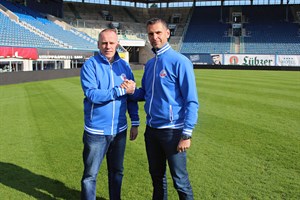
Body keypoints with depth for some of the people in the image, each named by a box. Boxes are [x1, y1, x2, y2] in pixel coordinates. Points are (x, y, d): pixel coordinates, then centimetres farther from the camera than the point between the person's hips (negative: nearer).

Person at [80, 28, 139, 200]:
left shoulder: (124, 66, 3)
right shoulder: (90, 65, -9)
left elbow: (132, 95, 7)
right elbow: (91, 94, -22)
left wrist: (135, 123, 5)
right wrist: (121, 91, -22)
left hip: (120, 130, 4)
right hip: (96, 131, -4)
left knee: (117, 171, 20)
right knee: (90, 175, 9)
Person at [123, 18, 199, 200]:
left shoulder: (180, 61, -12)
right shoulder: (149, 64, 10)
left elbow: (191, 101, -15)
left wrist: (187, 134, -19)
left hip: (172, 130, -7)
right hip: (151, 130, 7)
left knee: (180, 180, 5)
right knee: (157, 176, 20)